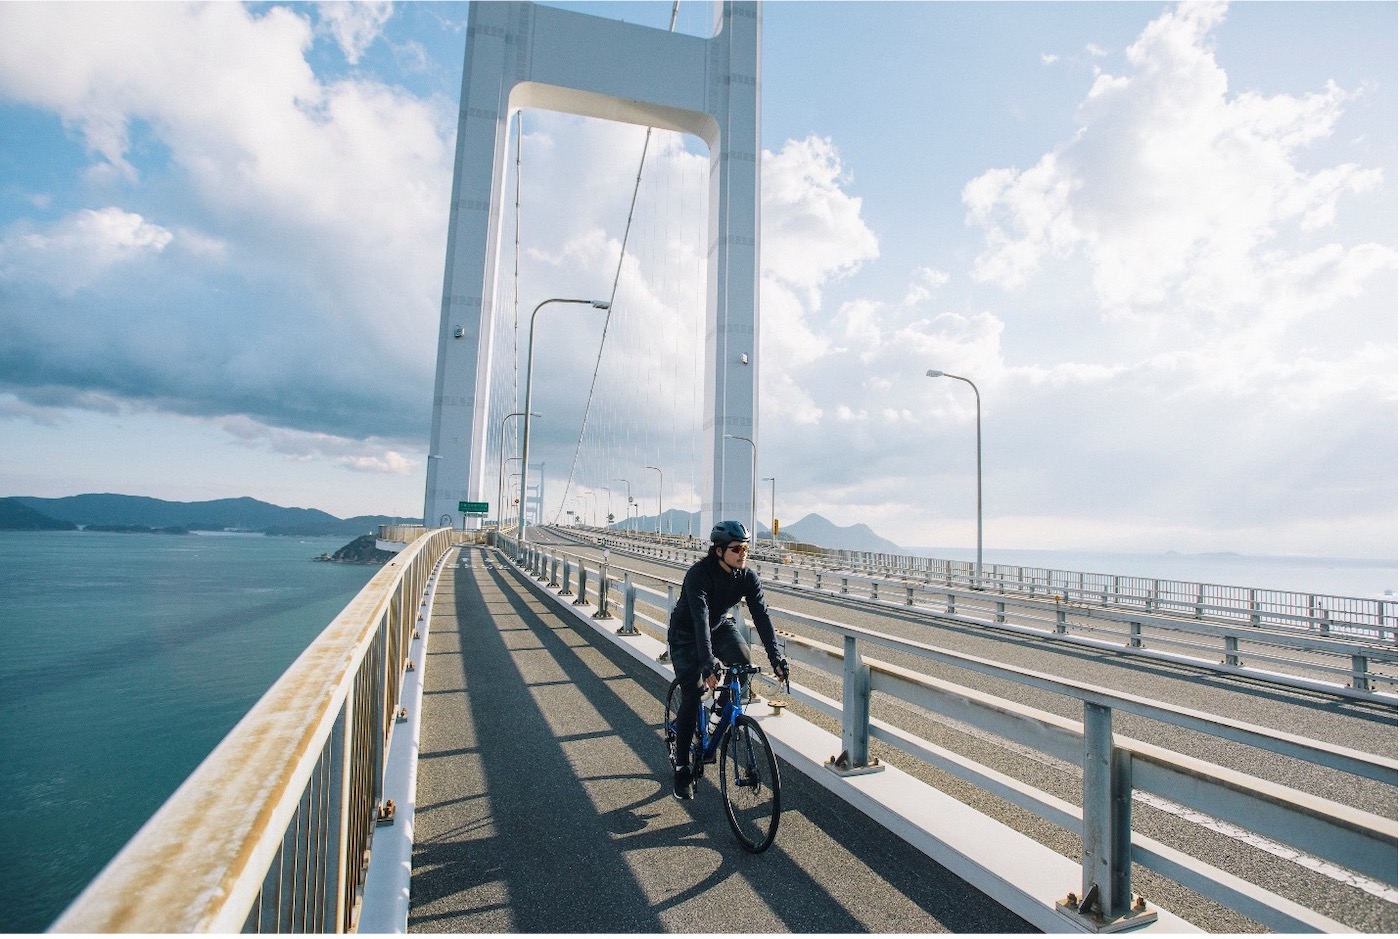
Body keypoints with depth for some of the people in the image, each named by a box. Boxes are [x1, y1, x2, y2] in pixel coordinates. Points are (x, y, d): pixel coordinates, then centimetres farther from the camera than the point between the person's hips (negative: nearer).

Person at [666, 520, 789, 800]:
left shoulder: (748, 577, -17)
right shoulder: (699, 574, -32)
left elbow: (761, 616, -21)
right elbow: (700, 619, -41)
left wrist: (776, 657, -31)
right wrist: (708, 662, -52)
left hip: (720, 625, 5)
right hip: (686, 633, -5)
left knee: (743, 663, -22)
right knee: (692, 696, -9)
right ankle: (682, 768, 6)